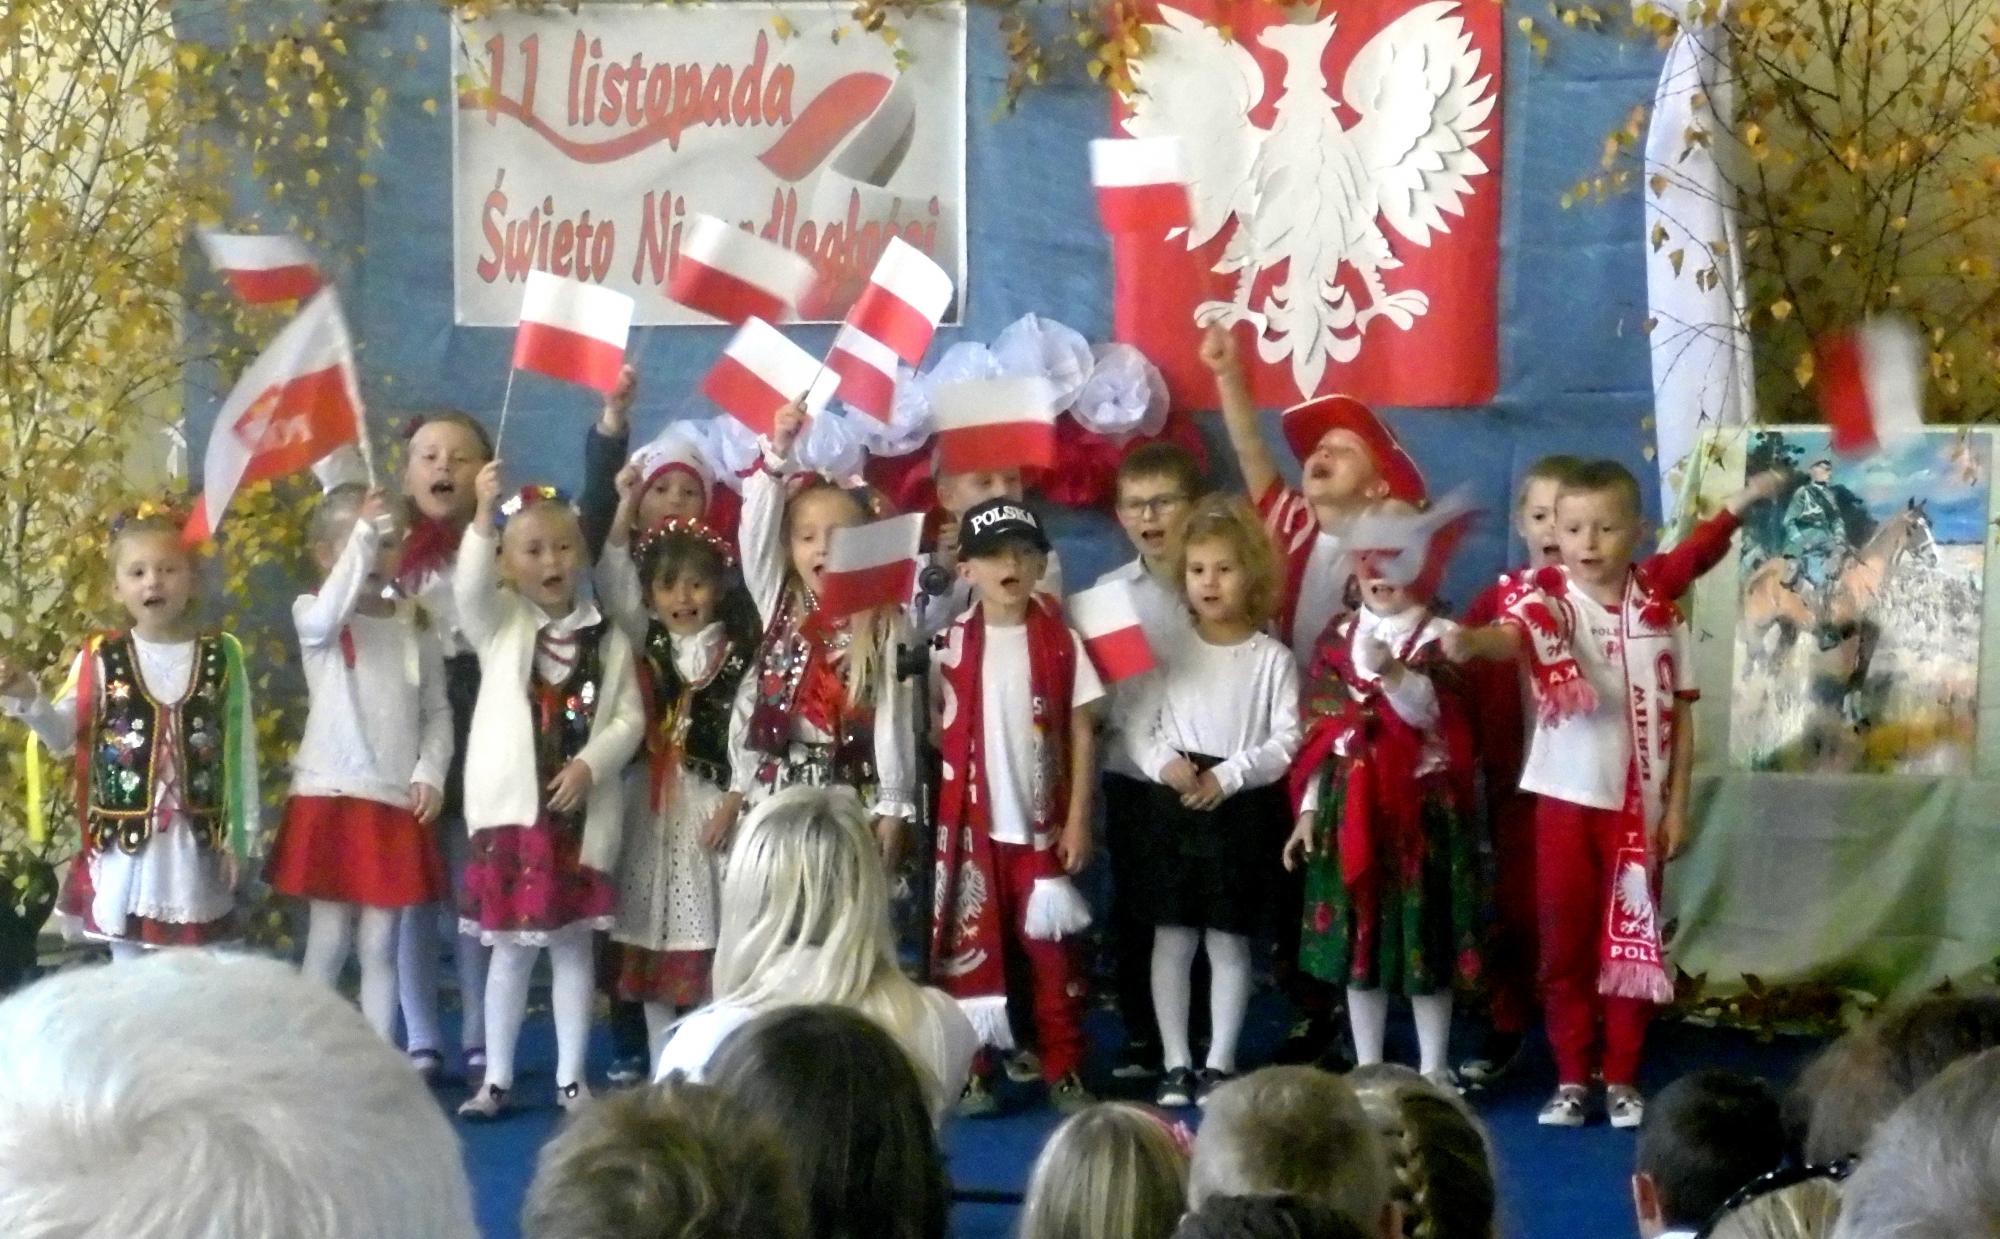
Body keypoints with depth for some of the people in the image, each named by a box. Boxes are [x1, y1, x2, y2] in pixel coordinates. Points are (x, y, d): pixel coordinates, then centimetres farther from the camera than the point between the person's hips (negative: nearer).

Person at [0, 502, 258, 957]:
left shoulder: (222, 656, -1)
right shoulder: (100, 659, -2)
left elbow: (240, 749, 1)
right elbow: (64, 734, -1)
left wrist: (238, 834, 0)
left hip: (196, 839, 0)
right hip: (124, 838, 0)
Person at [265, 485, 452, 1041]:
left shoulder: (416, 627, 8)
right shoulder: (312, 614, -3)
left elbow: (437, 710, 10)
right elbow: (331, 616, -28)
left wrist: (430, 773, -5)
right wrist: (361, 532, -26)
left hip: (396, 803, 3)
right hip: (330, 797, -3)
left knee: (380, 946, 6)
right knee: (328, 943, 0)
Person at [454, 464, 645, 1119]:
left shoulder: (607, 638, 4)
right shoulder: (500, 623, 1)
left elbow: (630, 718, 1)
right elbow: (469, 587, -20)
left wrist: (589, 765, -15)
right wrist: (484, 517, -34)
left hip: (581, 812, 1)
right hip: (512, 806, -1)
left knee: (573, 943, 7)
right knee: (511, 949, 5)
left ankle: (571, 1077, 16)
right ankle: (497, 1078, 14)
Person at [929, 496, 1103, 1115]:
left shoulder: (1060, 642, -1)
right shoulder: (949, 645, -1)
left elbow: (1082, 734, 1)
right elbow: (923, 723, 4)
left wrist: (1078, 819, -3)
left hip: (1043, 822, 0)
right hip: (971, 824, 0)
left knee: (1052, 950, 5)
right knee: (970, 946, 5)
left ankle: (1065, 1071, 12)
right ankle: (971, 1069, 11)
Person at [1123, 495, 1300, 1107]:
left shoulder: (1272, 658, -2)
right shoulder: (1170, 650, 4)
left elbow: (1287, 741, -7)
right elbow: (1138, 726, 3)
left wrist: (1229, 776, -17)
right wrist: (1163, 762, -17)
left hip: (1243, 810, -2)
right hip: (1170, 807, 2)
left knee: (1228, 939, 4)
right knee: (1172, 937, 4)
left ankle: (1220, 1062, 13)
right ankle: (1175, 1062, 12)